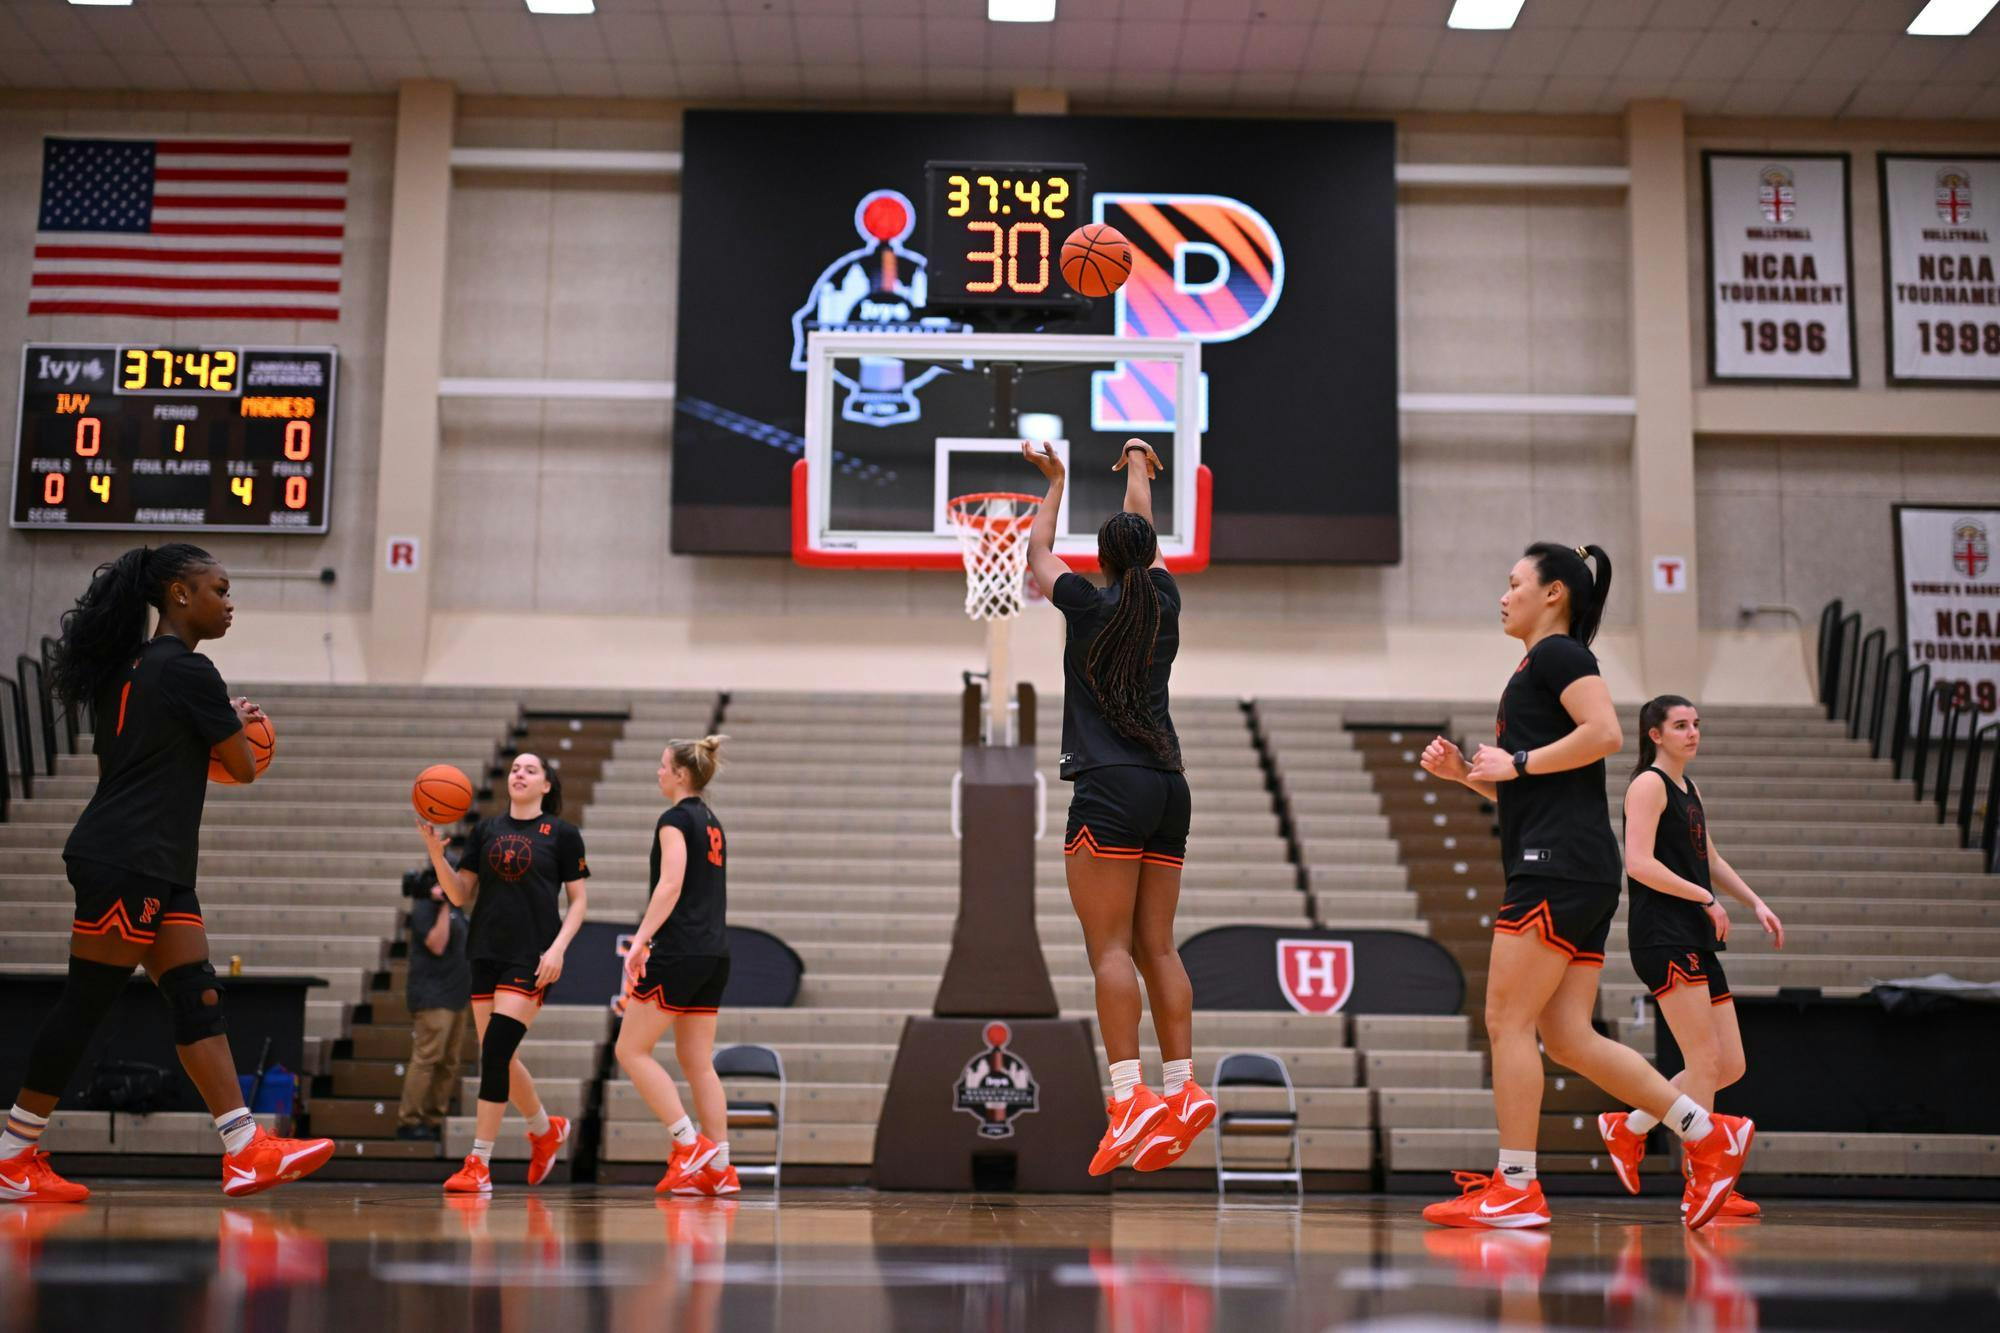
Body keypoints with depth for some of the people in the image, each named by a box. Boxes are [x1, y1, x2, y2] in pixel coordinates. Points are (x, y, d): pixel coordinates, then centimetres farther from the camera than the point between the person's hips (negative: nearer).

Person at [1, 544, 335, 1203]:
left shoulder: (129, 667, 18)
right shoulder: (188, 669, -10)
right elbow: (244, 768, -5)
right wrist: (237, 725, 16)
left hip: (157, 872, 10)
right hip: (126, 862, -10)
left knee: (197, 998, 2)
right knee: (85, 1005, -4)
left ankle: (246, 1151, -2)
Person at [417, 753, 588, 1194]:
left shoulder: (562, 833, 1)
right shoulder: (486, 830, 11)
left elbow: (578, 901, 2)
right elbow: (460, 895, 8)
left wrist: (558, 948, -11)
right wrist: (435, 851, -7)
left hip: (532, 958, -5)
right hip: (487, 954, 5)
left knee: (495, 1050, -14)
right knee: (498, 1058, 8)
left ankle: (479, 1165, -9)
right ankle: (546, 1129, 35)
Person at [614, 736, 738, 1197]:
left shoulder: (675, 819, -7)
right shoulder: (712, 823, 19)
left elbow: (671, 885, -19)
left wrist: (641, 939, -24)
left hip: (679, 952, -9)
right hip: (715, 953, 9)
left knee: (631, 1050, 0)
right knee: (697, 1062, 9)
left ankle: (691, 1144, -7)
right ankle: (719, 1168, 5)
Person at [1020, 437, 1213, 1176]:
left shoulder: (1089, 604, 0)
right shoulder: (1164, 600, 11)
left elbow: (1037, 552, 20)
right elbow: (1146, 534, 31)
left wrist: (1055, 485, 37)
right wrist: (1137, 463, 49)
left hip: (1109, 788, -5)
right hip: (1168, 787, 5)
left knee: (1110, 947, -10)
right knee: (1156, 947, 7)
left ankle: (1131, 1096, -19)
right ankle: (1183, 1088, 0)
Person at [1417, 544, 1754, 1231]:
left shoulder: (1558, 652, -2)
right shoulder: (1537, 670, 27)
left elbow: (1606, 733, -19)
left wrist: (1517, 762, -13)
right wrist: (1464, 772, 17)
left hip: (1560, 865, -10)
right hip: (1571, 871, 10)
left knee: (1507, 1020, -8)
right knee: (1569, 1038, 5)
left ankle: (1515, 1188, -5)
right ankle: (1710, 1135, 7)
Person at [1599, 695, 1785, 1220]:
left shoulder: (1690, 790, 21)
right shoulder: (1649, 784, -6)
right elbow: (1638, 863, -17)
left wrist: (1755, 904, 23)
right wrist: (1705, 898, -16)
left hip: (1697, 941, 9)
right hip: (1662, 936, -9)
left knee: (1730, 1066, 8)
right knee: (1705, 1061, -10)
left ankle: (1628, 1127, 20)